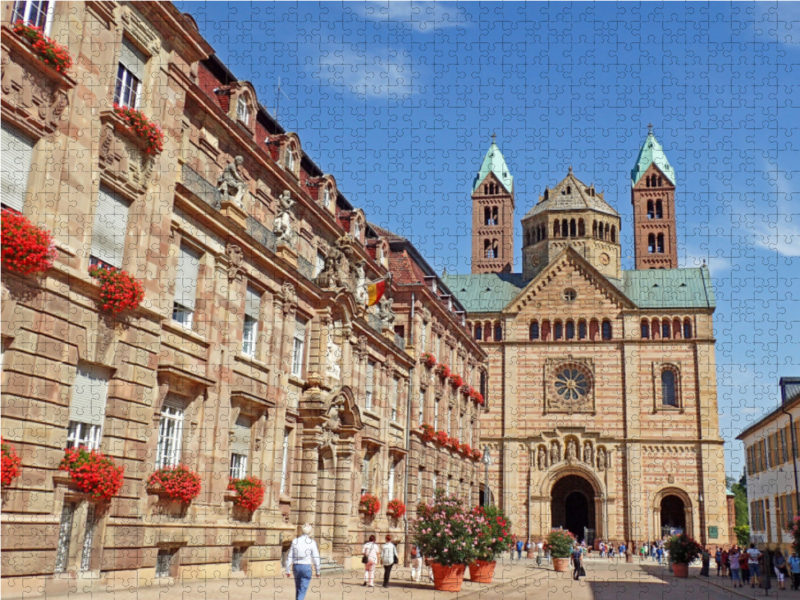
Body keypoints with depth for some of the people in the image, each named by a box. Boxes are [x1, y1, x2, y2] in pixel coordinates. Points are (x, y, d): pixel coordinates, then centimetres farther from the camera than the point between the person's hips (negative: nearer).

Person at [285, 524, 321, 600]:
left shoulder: (295, 541, 1)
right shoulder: (312, 542, -8)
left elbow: (290, 557, 2)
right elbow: (316, 558, -4)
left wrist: (288, 570, 9)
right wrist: (318, 571, 7)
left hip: (296, 567, 4)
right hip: (306, 567, -4)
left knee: (297, 589, 19)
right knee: (302, 590, -2)